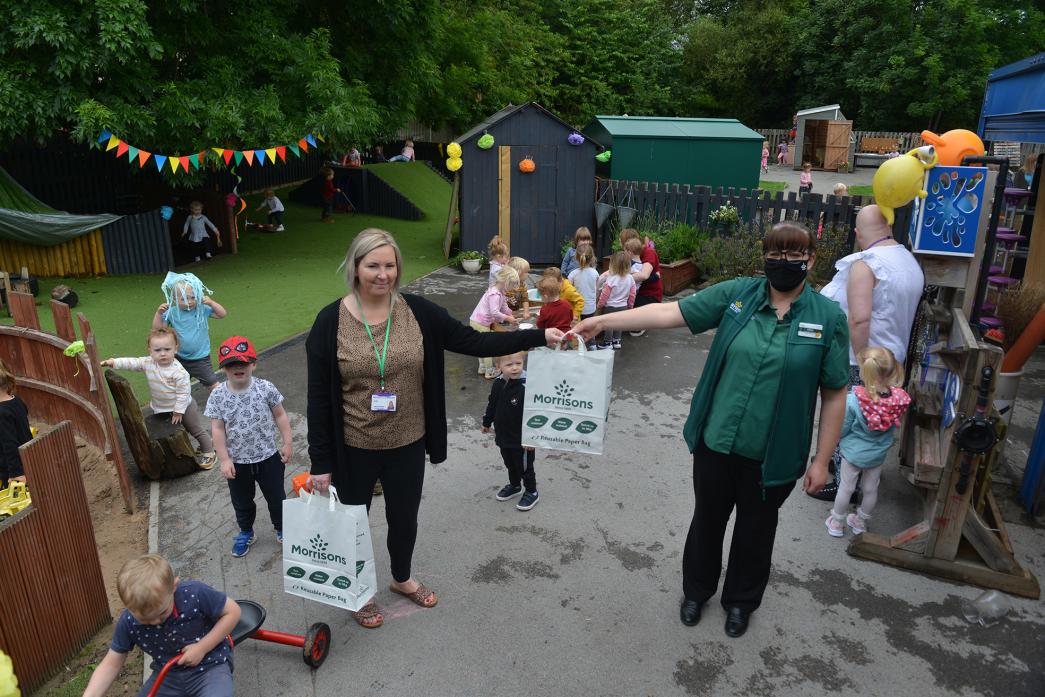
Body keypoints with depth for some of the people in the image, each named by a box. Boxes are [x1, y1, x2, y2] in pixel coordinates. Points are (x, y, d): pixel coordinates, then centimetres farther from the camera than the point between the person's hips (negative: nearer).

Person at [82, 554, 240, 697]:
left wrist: (202, 647, -21)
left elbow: (232, 611, -15)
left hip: (209, 667, -5)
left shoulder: (195, 594, -27)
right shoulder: (128, 622, -13)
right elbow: (111, 664, -3)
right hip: (167, 676, 5)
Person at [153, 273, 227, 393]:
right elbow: (157, 329, -9)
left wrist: (211, 303, -22)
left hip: (201, 358, -2)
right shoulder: (171, 313, -10)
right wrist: (159, 313, -22)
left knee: (214, 385, 2)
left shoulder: (202, 309, -11)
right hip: (179, 358, 2)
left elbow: (223, 314, -9)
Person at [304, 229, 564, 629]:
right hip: (353, 450, -2)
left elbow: (472, 342, -9)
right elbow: (319, 398, -11)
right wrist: (320, 462, -10)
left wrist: (538, 337, -17)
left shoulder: (418, 312, -8)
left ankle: (402, 579, 52)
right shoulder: (331, 321, -13)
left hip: (407, 445, 2)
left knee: (405, 518, 22)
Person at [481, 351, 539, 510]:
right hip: (503, 436, 6)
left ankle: (532, 492, 31)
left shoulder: (526, 387, -26)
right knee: (510, 464, 25)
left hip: (522, 440, -6)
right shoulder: (498, 384, -5)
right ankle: (514, 486, 46)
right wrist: (487, 422, 22)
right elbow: (492, 405, 12)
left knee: (525, 467, 11)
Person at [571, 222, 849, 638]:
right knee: (707, 519, 20)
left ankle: (741, 600, 46)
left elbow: (834, 396, -4)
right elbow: (671, 312, -11)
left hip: (773, 455, -1)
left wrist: (822, 460, -3)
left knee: (755, 528, 20)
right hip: (716, 442, 1)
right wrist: (602, 321, -17)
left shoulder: (828, 317, -8)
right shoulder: (736, 294, -6)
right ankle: (696, 589, 46)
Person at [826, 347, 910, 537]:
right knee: (871, 489, 21)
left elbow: (842, 429, -17)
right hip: (878, 455, 3)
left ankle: (837, 523, 31)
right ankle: (861, 522, 40)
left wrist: (839, 440, 4)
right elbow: (895, 429, -3)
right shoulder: (899, 399, -20)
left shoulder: (853, 400, -30)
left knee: (845, 488, 15)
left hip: (853, 452, -3)